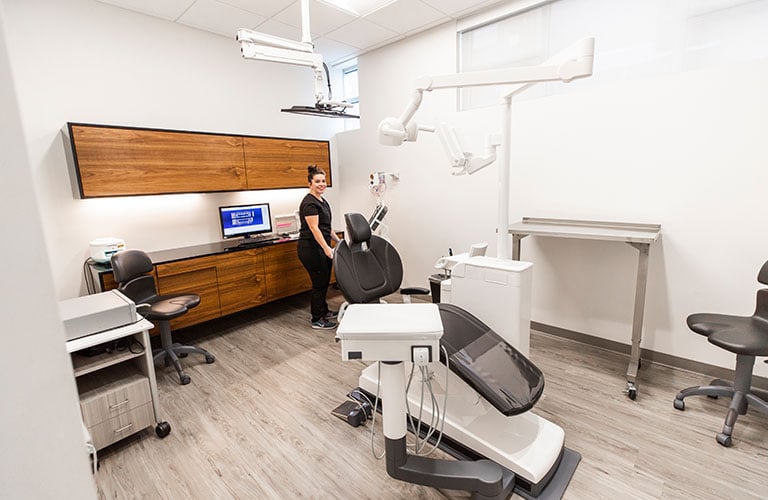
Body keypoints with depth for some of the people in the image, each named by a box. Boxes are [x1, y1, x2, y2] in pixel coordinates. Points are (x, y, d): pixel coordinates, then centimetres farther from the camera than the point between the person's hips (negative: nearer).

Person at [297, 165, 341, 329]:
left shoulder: (322, 201, 14)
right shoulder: (309, 202, -16)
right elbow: (314, 228, -23)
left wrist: (339, 241, 19)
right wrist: (326, 248, -30)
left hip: (321, 248, 9)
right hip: (311, 249, -9)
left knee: (325, 281, 17)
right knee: (319, 283, -2)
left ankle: (324, 311, 33)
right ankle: (317, 320, 12)